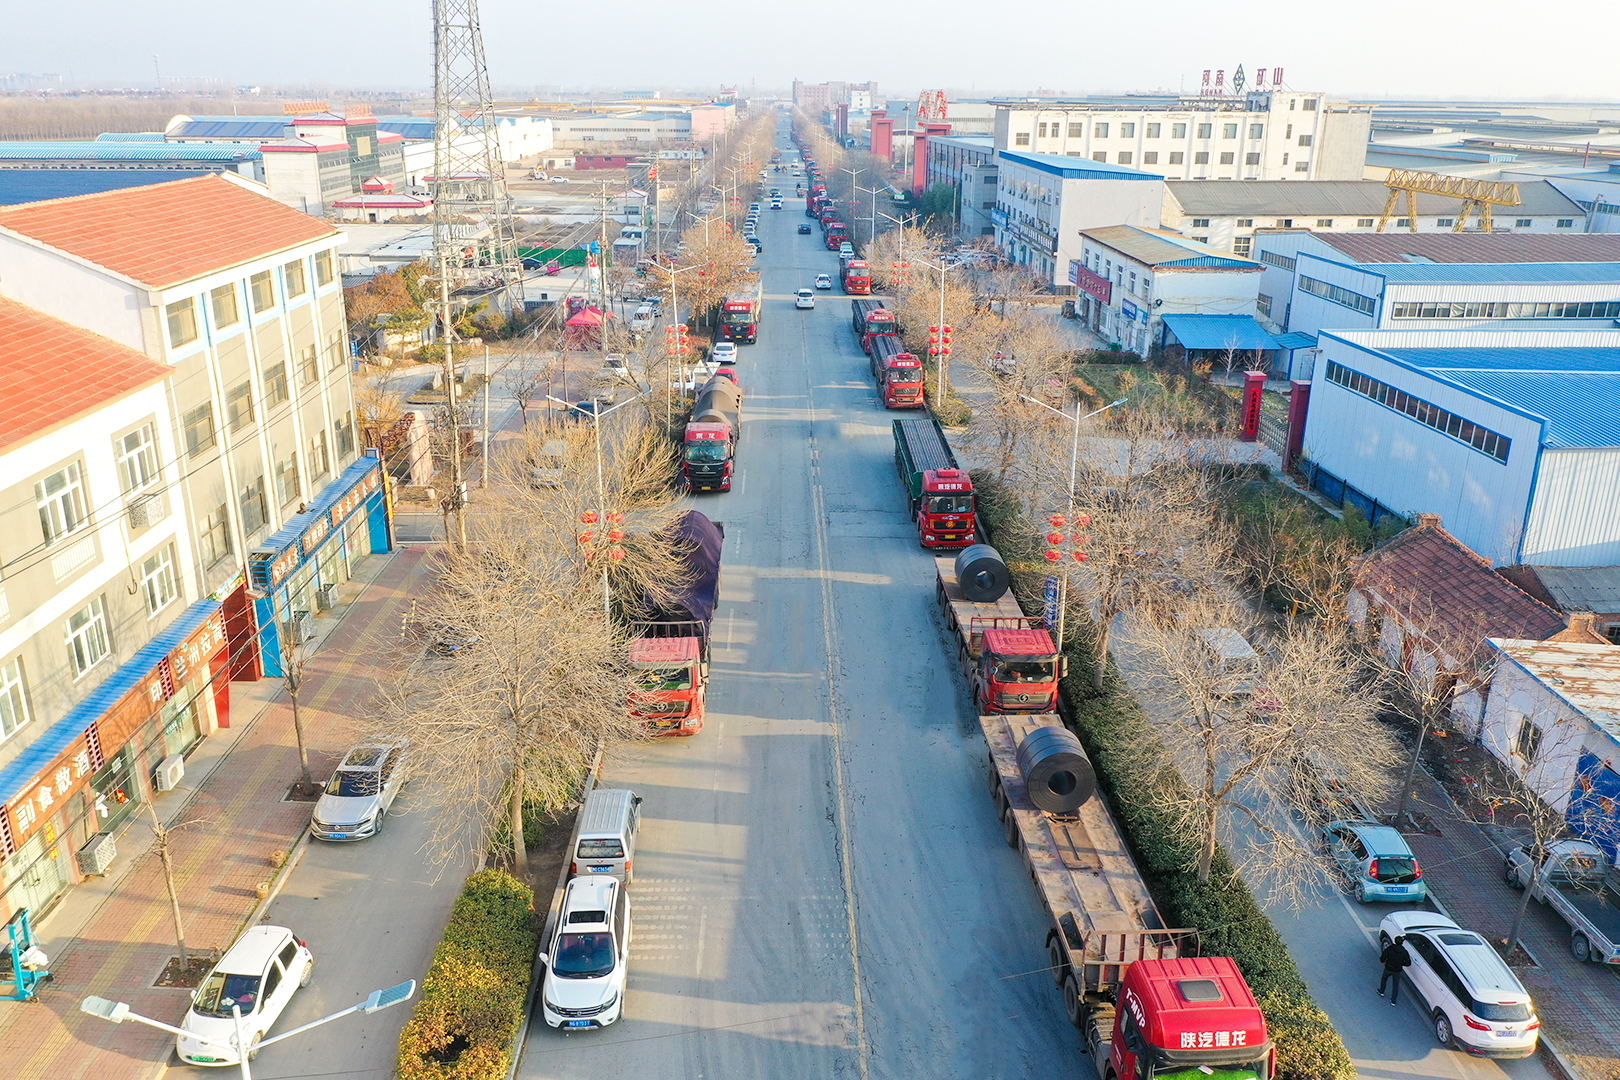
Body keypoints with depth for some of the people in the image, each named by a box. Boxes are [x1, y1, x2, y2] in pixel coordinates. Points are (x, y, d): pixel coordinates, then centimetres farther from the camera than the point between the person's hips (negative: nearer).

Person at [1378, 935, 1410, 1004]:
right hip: (1397, 971, 0)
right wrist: (1401, 963, 7)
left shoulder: (1389, 949, -20)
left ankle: (1381, 992, 45)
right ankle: (1393, 1001, 23)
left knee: (1384, 979, 29)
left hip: (1388, 969, 0)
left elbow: (1382, 959, -18)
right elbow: (1408, 962, -11)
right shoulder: (1404, 952, -17)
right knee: (1395, 985, 17)